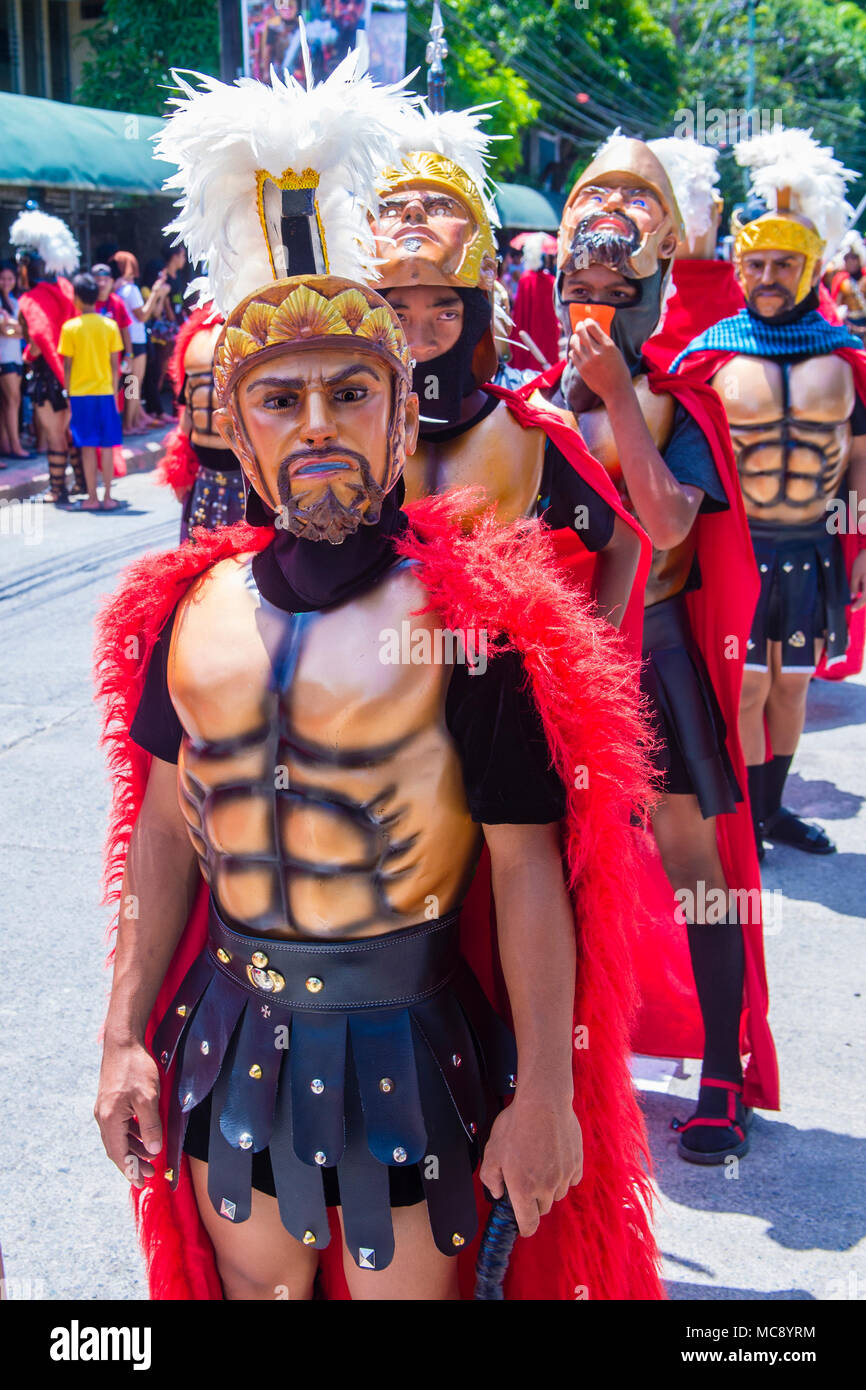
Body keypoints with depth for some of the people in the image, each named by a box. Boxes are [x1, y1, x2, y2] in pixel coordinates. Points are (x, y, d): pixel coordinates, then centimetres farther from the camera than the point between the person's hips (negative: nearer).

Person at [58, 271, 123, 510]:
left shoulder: (70, 327, -6)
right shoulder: (110, 325, -1)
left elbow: (67, 366, -4)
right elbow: (115, 365, 1)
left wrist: (67, 395, 5)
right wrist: (115, 392, 10)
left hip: (80, 393, -1)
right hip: (105, 392, 2)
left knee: (87, 447, 3)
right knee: (107, 446, 6)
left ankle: (92, 498, 4)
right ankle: (107, 497, 6)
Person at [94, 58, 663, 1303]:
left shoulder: (474, 624, -15)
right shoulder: (191, 606, -1)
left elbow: (528, 875, -13)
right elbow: (166, 829, 7)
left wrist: (546, 1097, -12)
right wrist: (129, 1037, 9)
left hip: (409, 1048, -4)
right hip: (230, 1038, 5)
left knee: (406, 1284, 14)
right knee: (255, 1285, 22)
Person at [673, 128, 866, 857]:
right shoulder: (711, 352, -2)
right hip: (734, 546, -3)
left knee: (792, 684, 13)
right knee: (744, 687, -1)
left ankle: (772, 808, 28)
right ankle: (743, 822, 12)